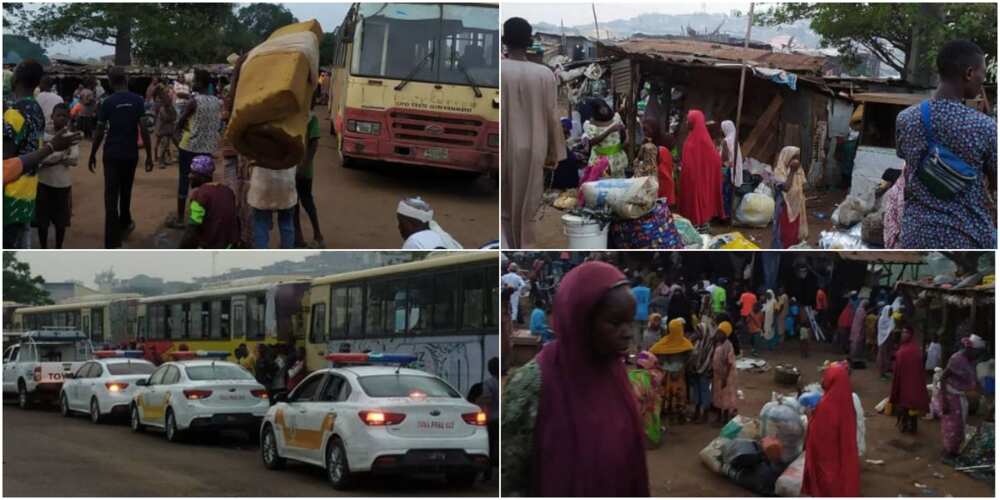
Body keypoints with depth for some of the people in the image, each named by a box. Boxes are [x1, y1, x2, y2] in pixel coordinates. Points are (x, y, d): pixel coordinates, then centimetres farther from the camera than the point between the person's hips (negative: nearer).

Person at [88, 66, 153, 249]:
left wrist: (92, 155, 8)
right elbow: (144, 129, -7)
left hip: (112, 154, -2)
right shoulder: (137, 101, -3)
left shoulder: (107, 102, -5)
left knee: (111, 196, -3)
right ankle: (125, 224, 45)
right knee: (125, 191, 24)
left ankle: (112, 243, -11)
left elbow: (100, 132, -4)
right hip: (130, 154, 2)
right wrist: (149, 155, -1)